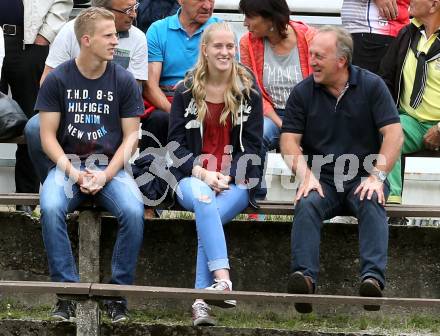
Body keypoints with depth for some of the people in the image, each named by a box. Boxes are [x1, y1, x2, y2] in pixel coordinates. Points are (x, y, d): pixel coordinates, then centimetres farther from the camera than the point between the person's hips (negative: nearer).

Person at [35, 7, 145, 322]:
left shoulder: (124, 80, 0)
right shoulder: (58, 79, -2)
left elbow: (131, 136, 1)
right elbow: (48, 136, -1)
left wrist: (106, 175, -12)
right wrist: (73, 172, -15)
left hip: (111, 167, 0)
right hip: (68, 164, 0)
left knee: (133, 211, -30)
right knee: (51, 208, -32)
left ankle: (119, 293, -16)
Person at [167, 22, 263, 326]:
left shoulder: (248, 91, 6)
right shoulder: (187, 91, 8)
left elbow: (252, 145, 4)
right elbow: (176, 142, 5)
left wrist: (228, 176, -12)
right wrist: (201, 173, -12)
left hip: (236, 181, 0)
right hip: (193, 178, 0)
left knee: (209, 216, -30)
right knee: (203, 199, -35)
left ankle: (201, 300, -38)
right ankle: (222, 279, -49)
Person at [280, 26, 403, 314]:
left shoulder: (372, 85, 1)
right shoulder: (303, 92, 6)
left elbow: (394, 134, -5)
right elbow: (289, 141, 2)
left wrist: (377, 176, -16)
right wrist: (306, 175, -16)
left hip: (363, 177, -1)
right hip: (322, 179, 1)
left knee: (372, 204, -34)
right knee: (307, 204, -31)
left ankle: (373, 277, -49)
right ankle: (304, 277, -48)